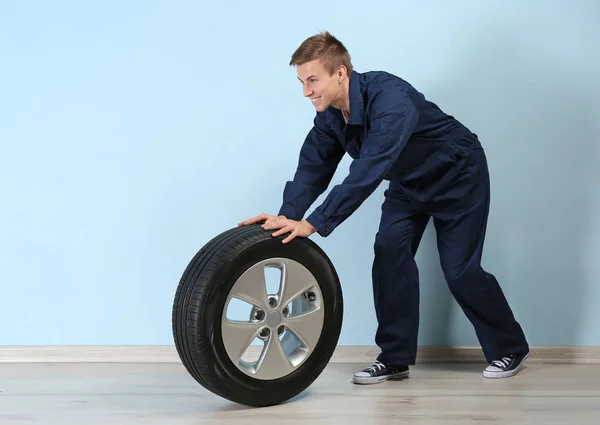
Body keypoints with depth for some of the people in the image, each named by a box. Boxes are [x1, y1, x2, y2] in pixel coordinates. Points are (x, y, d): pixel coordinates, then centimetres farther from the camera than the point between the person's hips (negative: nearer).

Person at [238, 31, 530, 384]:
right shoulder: (330, 115, -13)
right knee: (389, 253, -10)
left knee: (460, 270, -6)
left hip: (458, 176, -7)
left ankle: (511, 349, 15)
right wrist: (287, 216, -30)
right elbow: (314, 166, -12)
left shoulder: (389, 100, -39)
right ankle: (395, 358, 0)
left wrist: (314, 224, -48)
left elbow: (367, 173, -45)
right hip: (410, 182, 7)